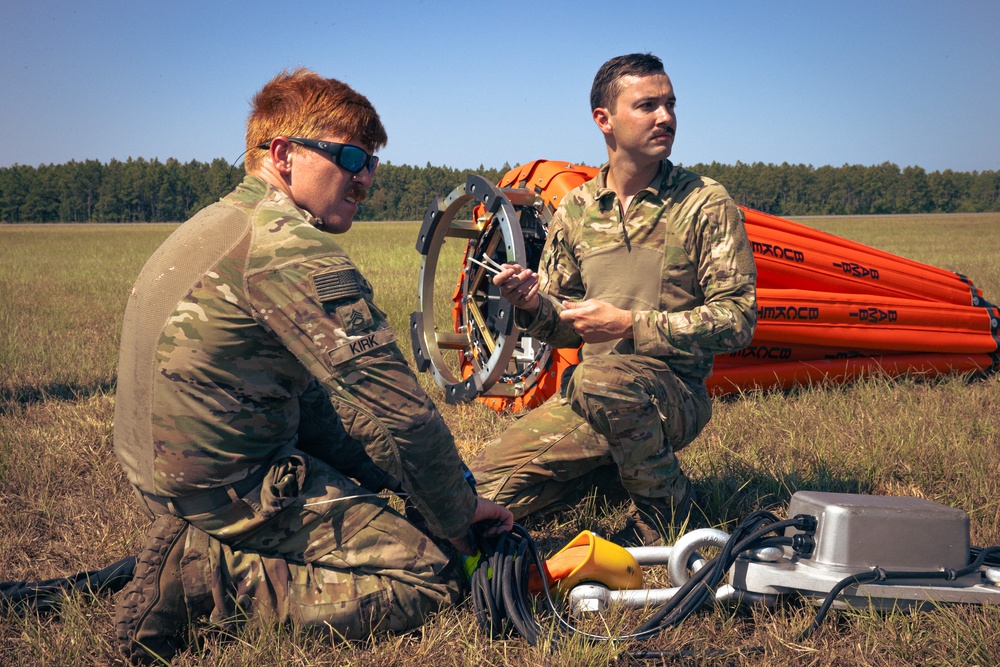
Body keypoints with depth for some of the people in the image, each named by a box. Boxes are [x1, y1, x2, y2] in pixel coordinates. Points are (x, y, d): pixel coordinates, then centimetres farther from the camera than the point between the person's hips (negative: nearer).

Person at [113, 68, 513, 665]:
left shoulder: (219, 223, 14)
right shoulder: (293, 246, -20)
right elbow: (396, 410, -22)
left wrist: (414, 477, 10)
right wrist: (458, 517, -6)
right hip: (231, 483, -10)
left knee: (368, 471, 28)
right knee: (437, 575, -6)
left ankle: (196, 547, 11)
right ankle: (208, 573, -8)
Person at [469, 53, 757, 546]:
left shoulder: (707, 205, -4)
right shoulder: (575, 208, 8)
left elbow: (738, 319, -11)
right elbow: (565, 328, 12)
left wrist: (629, 325, -18)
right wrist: (532, 305, -12)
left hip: (675, 393, -4)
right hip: (584, 399, 5)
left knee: (602, 379, -39)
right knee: (480, 493, -10)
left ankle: (665, 502, -9)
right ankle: (614, 467, 14)